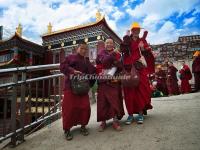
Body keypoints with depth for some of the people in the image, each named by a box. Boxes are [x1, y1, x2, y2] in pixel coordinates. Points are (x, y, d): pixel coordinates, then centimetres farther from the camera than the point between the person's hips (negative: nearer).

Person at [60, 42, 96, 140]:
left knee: (85, 106, 2)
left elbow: (92, 72, 9)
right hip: (70, 86, -4)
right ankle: (67, 129, 15)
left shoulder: (87, 61, 18)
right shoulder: (71, 57, 6)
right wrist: (73, 71, -17)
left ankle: (83, 126, 23)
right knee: (69, 107, -1)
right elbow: (62, 66, -6)